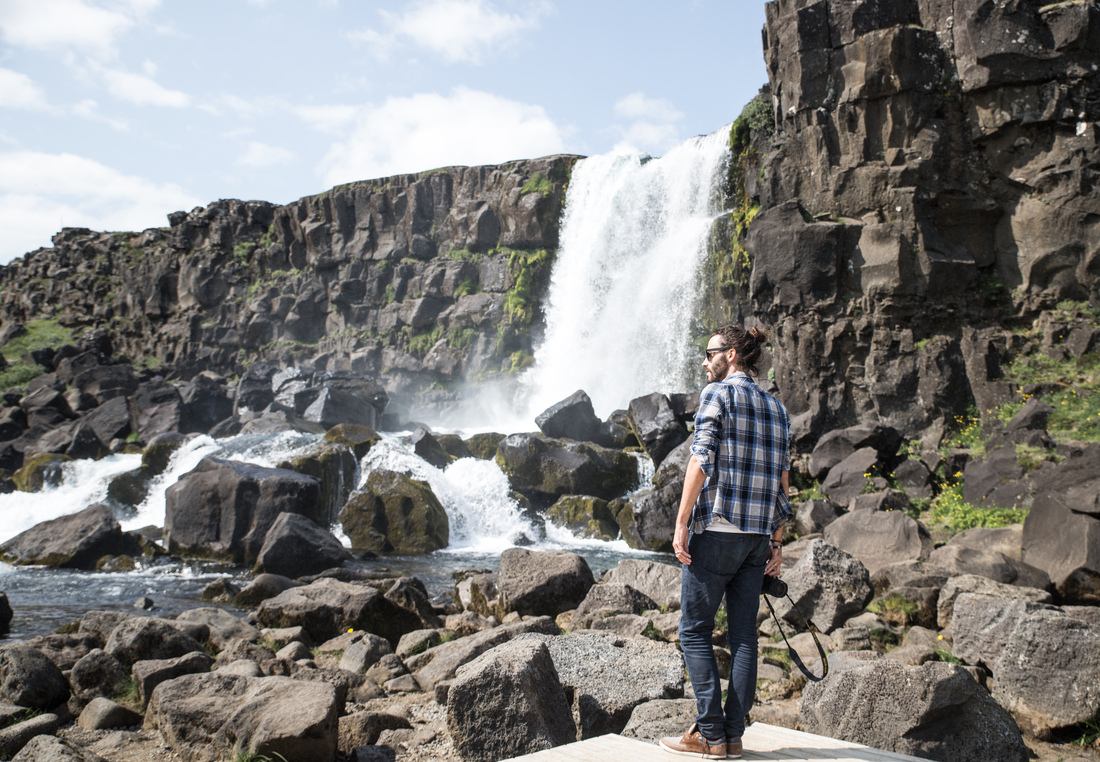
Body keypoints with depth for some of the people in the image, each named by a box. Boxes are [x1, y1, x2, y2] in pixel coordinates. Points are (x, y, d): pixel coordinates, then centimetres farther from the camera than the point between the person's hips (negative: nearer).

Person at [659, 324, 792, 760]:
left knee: (694, 631, 2)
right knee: (743, 635, 8)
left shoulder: (718, 393, -4)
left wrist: (681, 522, -13)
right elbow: (782, 482, 14)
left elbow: (701, 460, -14)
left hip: (716, 529, -7)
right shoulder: (776, 408, 16)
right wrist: (777, 542, 17)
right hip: (757, 537, 7)